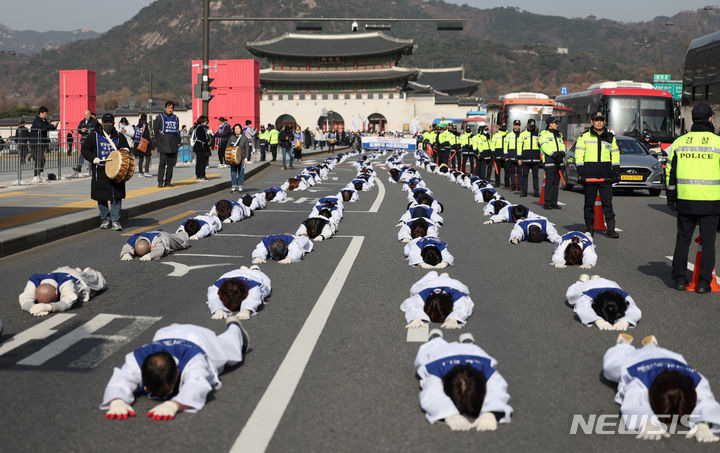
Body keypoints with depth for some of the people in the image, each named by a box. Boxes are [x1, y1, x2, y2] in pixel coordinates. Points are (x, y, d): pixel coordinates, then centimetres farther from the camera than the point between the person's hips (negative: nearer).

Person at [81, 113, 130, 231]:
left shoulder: (119, 137, 11)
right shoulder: (94, 136, 6)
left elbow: (126, 150, 20)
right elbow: (84, 149, 7)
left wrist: (125, 151, -4)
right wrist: (92, 158, -8)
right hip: (100, 171, 0)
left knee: (116, 196, -6)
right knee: (101, 197, 5)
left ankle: (115, 221, -2)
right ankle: (105, 219, 19)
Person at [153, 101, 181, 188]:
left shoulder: (175, 118, 16)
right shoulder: (160, 117, 3)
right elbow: (155, 129, 2)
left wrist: (178, 142, 11)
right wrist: (158, 141, -3)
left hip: (173, 144, 4)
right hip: (163, 144, -4)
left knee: (171, 163, 4)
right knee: (162, 162, -9)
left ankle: (168, 182, 9)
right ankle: (160, 182, -7)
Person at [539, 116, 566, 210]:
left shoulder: (558, 135, 22)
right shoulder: (544, 134, -1)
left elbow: (562, 145, 14)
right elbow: (545, 146, -13)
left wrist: (562, 152, -8)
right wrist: (553, 154, -25)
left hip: (558, 161, 7)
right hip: (549, 160, -7)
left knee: (556, 183, 8)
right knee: (549, 182, -10)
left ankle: (554, 202, 13)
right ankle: (547, 203, -7)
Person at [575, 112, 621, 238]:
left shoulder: (610, 137, 14)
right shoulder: (584, 136, 5)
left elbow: (615, 154, 18)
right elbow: (578, 154, 2)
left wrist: (616, 171, 8)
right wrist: (580, 171, -7)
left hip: (606, 175, 2)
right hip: (589, 175, -2)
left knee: (608, 202, -2)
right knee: (589, 203, 3)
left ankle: (611, 229, -1)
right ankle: (589, 228, 11)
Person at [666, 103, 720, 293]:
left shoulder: (679, 142, 5)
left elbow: (670, 172, 8)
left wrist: (670, 196, 16)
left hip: (685, 200, 2)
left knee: (683, 239, 14)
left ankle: (680, 277, 15)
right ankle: (703, 282, 2)